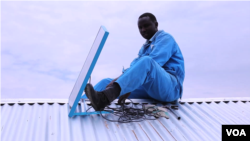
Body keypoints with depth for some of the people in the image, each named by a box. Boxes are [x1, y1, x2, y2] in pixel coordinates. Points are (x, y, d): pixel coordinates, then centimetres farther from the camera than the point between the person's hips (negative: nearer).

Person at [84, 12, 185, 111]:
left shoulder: (165, 38, 3)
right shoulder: (145, 47, 28)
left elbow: (150, 63, -15)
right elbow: (134, 67, 10)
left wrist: (129, 88, -23)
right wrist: (118, 79, -11)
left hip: (170, 86, -7)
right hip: (149, 88, 7)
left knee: (146, 61, -36)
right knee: (107, 82, -1)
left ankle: (105, 97, -53)